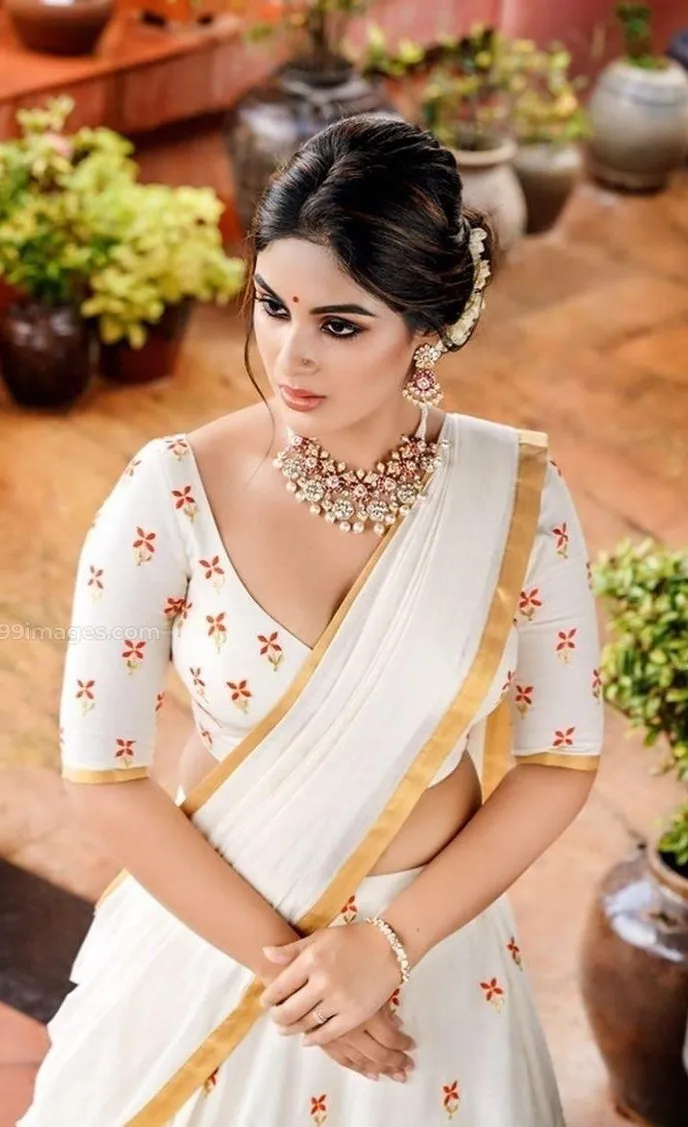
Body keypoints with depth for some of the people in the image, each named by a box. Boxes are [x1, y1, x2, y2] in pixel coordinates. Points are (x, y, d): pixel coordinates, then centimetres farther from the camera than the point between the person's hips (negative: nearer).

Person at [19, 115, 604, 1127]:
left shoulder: (521, 494, -13)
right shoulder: (173, 493, -17)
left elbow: (561, 758, -6)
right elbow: (104, 770, -13)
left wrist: (391, 941, -14)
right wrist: (279, 960, -13)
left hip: (432, 939, 1)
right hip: (211, 930, 0)